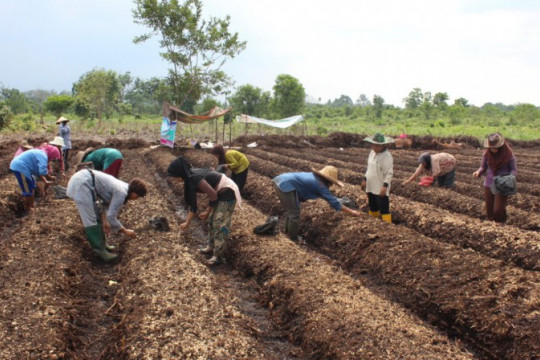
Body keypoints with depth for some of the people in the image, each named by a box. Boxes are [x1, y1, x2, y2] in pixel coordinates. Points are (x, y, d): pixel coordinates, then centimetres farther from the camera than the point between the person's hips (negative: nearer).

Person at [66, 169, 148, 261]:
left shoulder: (122, 187, 12)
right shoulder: (121, 193, -16)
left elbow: (104, 203, 17)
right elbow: (111, 217, -15)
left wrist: (104, 221, 5)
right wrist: (125, 231, -4)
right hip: (81, 184, -11)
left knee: (96, 216, 18)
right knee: (90, 221, -6)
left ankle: (101, 244, 28)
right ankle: (100, 250, -1)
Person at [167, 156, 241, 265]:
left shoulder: (196, 179, -26)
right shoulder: (191, 176, 2)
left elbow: (213, 196, -22)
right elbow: (192, 201, 9)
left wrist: (208, 212, -4)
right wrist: (187, 222, 11)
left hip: (228, 193, -10)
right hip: (220, 192, 10)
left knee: (220, 224, -5)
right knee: (212, 220, 18)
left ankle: (218, 256, 3)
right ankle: (212, 247, 32)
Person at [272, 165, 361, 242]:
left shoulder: (315, 177, 19)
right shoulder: (320, 185, -5)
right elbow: (334, 201, -4)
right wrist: (351, 211, 2)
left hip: (279, 181, 10)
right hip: (286, 185, -10)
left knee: (289, 211, 26)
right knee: (294, 214, 2)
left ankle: (288, 232, 42)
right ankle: (293, 240, 15)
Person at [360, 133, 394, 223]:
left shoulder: (387, 156, -18)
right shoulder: (372, 152, 8)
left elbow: (389, 173, -20)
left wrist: (385, 186, -27)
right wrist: (365, 180, 20)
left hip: (380, 189, -8)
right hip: (371, 187, 8)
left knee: (384, 210, -4)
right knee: (373, 208, 21)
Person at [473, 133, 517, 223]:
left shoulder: (508, 154, -11)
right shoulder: (487, 153, -5)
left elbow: (514, 169, -3)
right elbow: (483, 167, 5)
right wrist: (478, 172, -17)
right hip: (489, 184, 3)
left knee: (498, 209, -10)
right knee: (489, 209, 9)